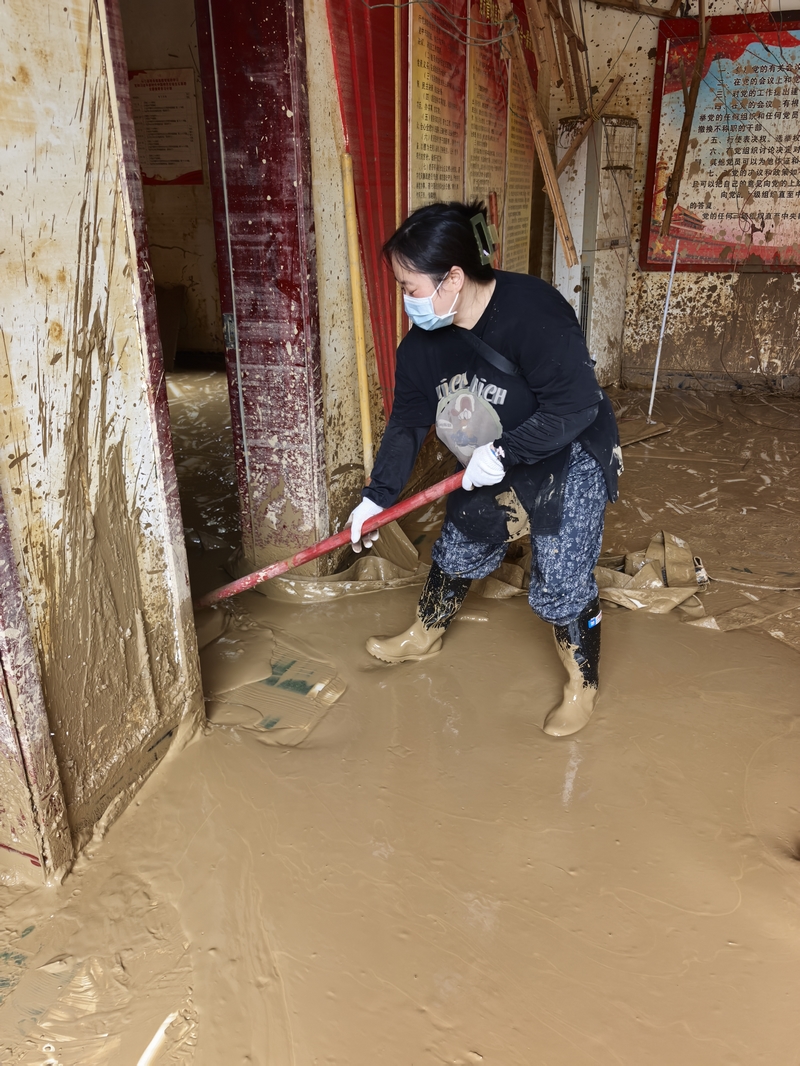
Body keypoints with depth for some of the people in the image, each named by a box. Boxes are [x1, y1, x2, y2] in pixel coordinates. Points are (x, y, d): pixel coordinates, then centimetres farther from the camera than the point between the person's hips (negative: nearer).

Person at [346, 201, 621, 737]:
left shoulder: (533, 311, -31)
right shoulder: (424, 340, -9)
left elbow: (575, 407, -30)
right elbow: (408, 420, -4)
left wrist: (503, 452, -30)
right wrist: (379, 495, -11)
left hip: (569, 459, -6)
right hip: (494, 465, 7)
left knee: (560, 581, -5)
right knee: (459, 546, 16)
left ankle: (583, 685, 20)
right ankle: (424, 636, 42)